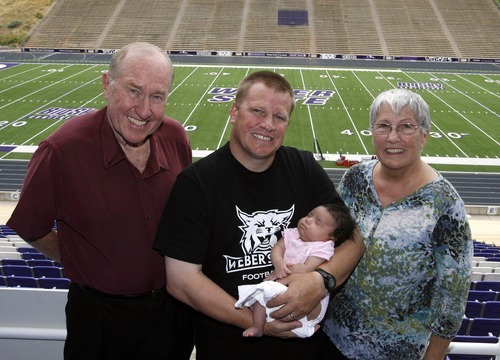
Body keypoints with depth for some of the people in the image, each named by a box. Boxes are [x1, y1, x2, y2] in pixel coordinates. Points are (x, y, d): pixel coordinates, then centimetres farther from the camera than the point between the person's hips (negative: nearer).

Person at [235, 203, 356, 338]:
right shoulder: (293, 234, 6)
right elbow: (277, 247, -2)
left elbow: (306, 269, -22)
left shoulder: (323, 247, -14)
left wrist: (283, 272, -16)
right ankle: (257, 327, -5)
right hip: (283, 286, 6)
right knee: (261, 291, -10)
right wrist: (278, 263, -23)